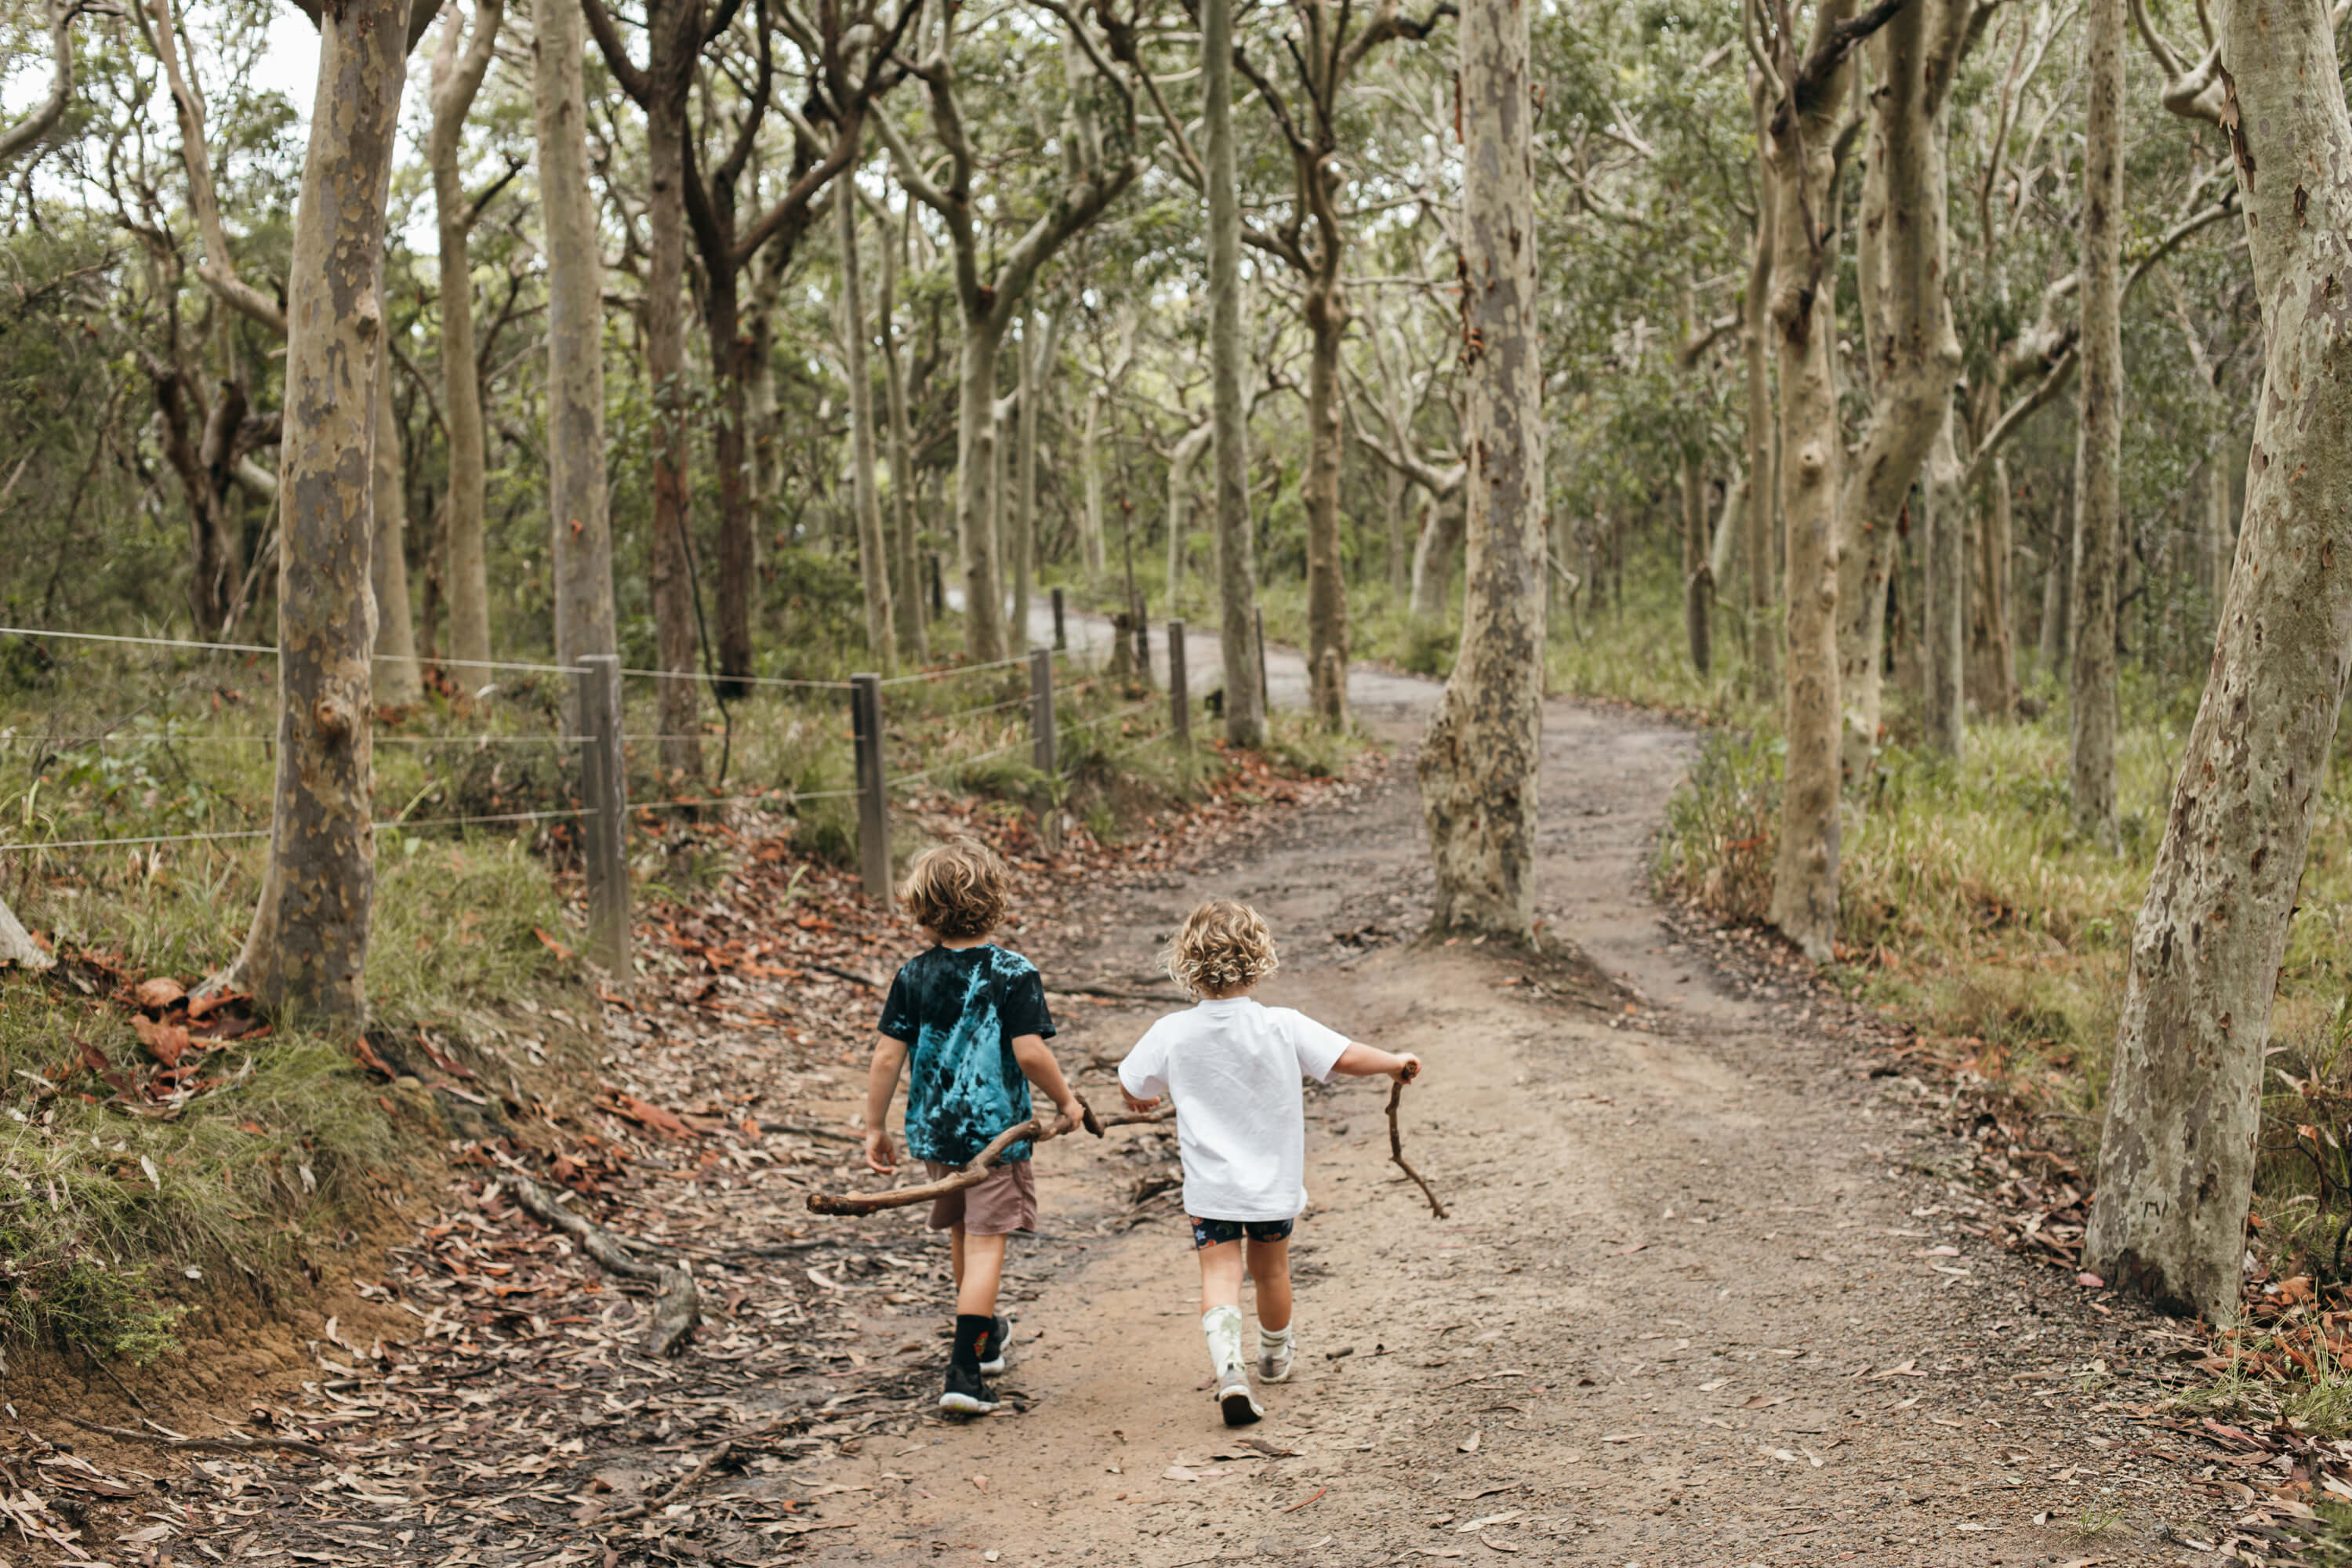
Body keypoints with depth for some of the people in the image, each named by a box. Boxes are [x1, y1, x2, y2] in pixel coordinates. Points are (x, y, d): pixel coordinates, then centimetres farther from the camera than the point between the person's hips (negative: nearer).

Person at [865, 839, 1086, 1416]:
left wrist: (875, 1127, 6)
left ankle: (985, 1335, 44)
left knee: (961, 1232, 23)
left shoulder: (913, 975, -3)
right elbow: (1029, 1051, -19)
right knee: (986, 1243, -1)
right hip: (996, 1129, -4)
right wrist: (1066, 1102, -3)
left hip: (934, 1130, 4)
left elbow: (887, 1056, -3)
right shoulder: (1014, 974, -12)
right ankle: (965, 1370, -9)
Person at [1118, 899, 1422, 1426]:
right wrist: (1396, 1062, 6)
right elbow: (1348, 1058, -14)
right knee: (1272, 1270, 20)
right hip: (1274, 1182, 1)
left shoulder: (1172, 1033, -11)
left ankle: (1228, 1367, -26)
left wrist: (1140, 1100, 28)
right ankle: (1275, 1356, 42)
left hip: (1210, 1185, -1)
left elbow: (1131, 1086, 3)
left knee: (1220, 1274, -3)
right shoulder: (1283, 1027, -15)